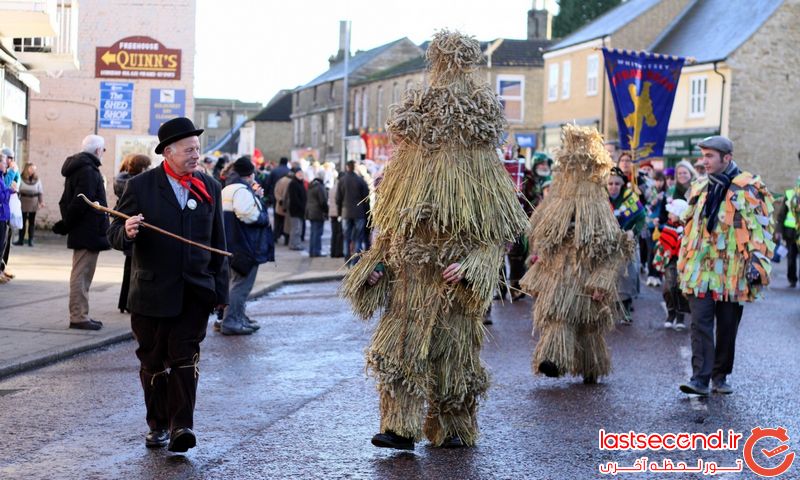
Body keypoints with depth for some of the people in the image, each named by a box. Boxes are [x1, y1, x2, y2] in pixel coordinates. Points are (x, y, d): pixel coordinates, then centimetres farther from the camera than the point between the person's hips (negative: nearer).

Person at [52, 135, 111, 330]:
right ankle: (78, 317, -4)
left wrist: (66, 223, 13)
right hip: (89, 232, -10)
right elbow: (80, 202, -23)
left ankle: (80, 315, 21)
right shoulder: (89, 171, -17)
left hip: (82, 233, 10)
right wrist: (66, 225, -11)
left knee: (82, 275, 15)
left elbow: (66, 200, 20)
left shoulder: (78, 168, 16)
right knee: (81, 274, -7)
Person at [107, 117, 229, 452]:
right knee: (154, 362, 9)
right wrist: (127, 233, -26)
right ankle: (158, 426, 22)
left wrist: (220, 290, 11)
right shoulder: (141, 186, -1)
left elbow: (218, 243, 14)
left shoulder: (209, 188, 8)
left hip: (196, 291, 1)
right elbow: (115, 235, -1)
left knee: (185, 357, -9)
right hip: (153, 292, -1)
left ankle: (182, 426, -11)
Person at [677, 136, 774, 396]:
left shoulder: (747, 189, -5)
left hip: (733, 272, -3)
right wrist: (684, 263, 18)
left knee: (727, 327, 7)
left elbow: (759, 228, -7)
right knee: (700, 323, -8)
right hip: (700, 269, 3)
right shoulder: (700, 188, 12)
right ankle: (700, 378, -11)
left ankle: (720, 376, 19)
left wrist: (756, 263, -14)